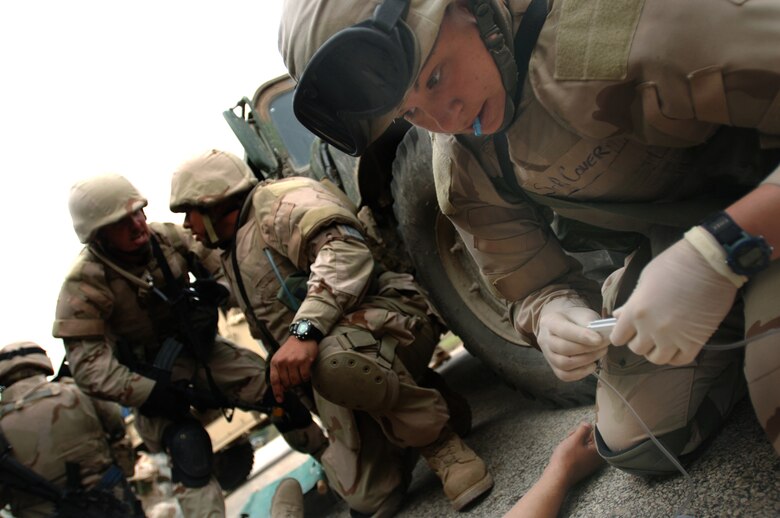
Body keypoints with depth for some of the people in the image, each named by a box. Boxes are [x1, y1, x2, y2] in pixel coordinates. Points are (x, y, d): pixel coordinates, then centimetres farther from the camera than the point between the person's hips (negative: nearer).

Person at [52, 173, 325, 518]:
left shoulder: (168, 238, -13)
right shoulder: (85, 285, -24)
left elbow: (218, 268, 3)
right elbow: (89, 365, -25)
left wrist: (210, 298, -16)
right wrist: (155, 395, -29)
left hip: (200, 349, 4)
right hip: (154, 372, -4)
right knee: (188, 453, -20)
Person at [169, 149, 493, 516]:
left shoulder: (276, 202, -4)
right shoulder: (235, 260, 26)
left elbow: (344, 248, -24)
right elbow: (272, 333, 34)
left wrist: (305, 329, -34)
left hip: (382, 317, -8)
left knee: (336, 362, -43)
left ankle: (437, 438, -16)